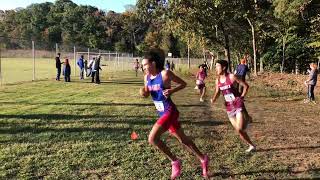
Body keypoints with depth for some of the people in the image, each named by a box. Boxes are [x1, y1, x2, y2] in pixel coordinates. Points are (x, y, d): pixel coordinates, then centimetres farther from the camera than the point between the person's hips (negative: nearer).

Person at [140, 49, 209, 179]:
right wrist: (144, 93, -6)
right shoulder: (147, 77, 4)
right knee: (183, 140, 18)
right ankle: (203, 159, 36)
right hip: (162, 113, 8)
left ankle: (175, 162, 2)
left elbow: (183, 84, -6)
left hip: (170, 112, -8)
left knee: (152, 138, -18)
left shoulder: (165, 74, -15)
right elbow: (147, 93, 16)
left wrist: (171, 91, -21)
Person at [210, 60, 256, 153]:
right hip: (229, 107, 5)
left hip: (238, 105, -5)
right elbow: (217, 92, 11)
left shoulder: (232, 77, -14)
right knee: (238, 130, 7)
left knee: (239, 129, -14)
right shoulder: (218, 80, 2)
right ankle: (251, 145, 24)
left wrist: (242, 97, -10)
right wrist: (213, 99, -8)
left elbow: (246, 86, -7)